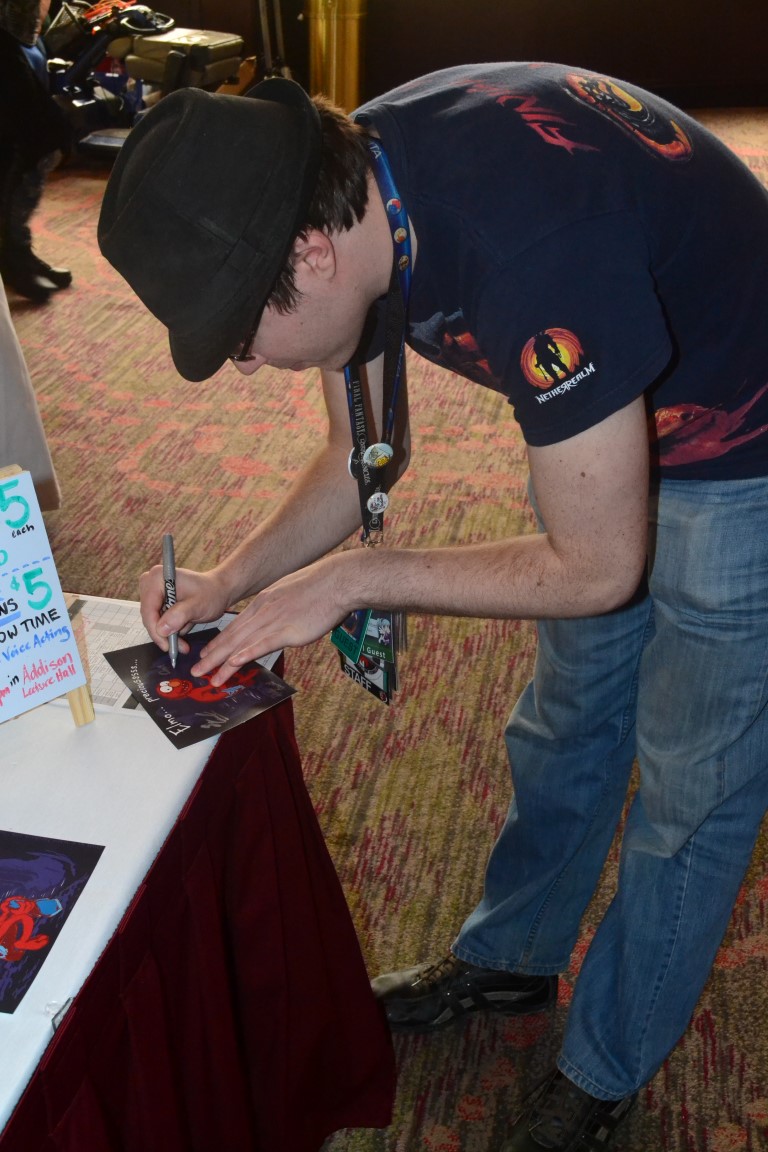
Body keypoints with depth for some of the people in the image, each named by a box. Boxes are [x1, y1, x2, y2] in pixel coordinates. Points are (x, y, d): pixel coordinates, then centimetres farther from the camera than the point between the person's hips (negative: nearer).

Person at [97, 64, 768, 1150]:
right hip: (605, 421, 8)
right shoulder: (342, 189, -14)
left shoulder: (529, 248, -40)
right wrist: (230, 582, -10)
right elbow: (365, 457, 1)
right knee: (566, 724, 20)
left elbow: (597, 569, -28)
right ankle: (511, 957, 44)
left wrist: (350, 581, -21)